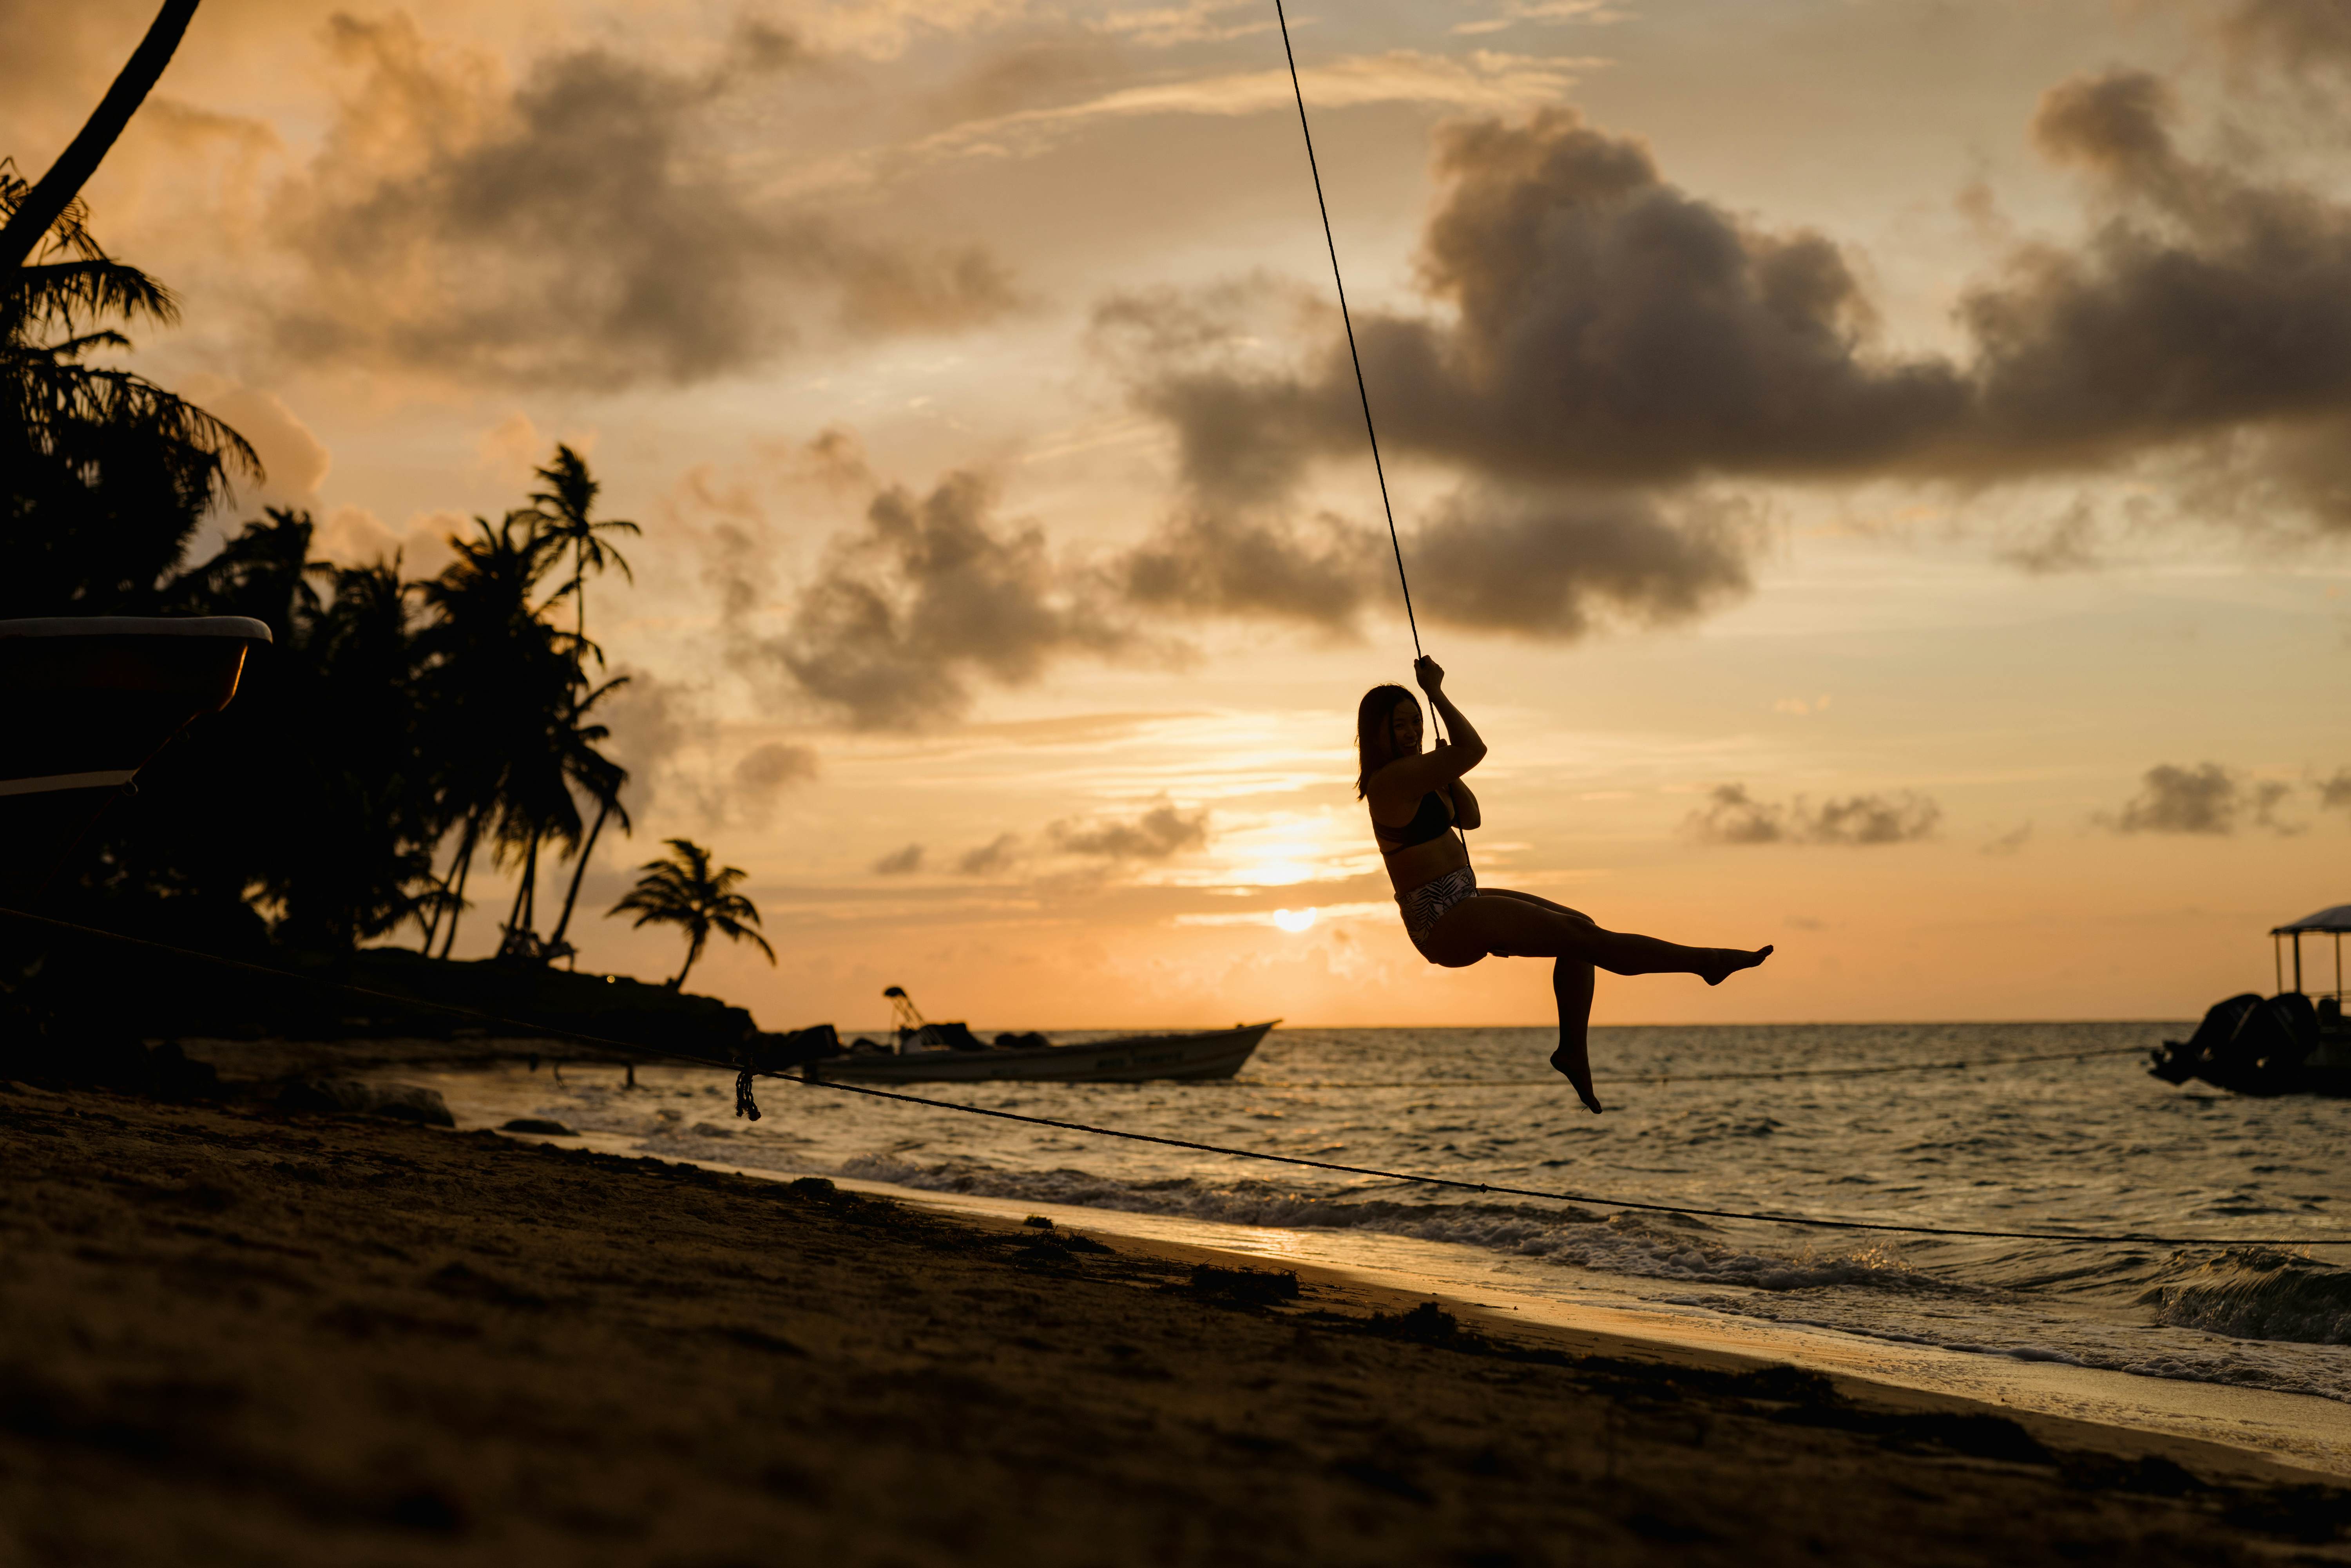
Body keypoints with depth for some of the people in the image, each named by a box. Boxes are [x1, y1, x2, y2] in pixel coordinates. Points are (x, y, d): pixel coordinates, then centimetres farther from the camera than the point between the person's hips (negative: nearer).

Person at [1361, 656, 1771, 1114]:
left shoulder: (1409, 777, 14)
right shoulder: (1392, 779, -19)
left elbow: (1469, 817, 22)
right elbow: (1473, 749, -27)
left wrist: (1446, 774, 8)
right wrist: (1437, 693, -17)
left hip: (1460, 908, 11)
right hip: (1446, 922, -11)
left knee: (1581, 927, 11)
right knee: (1581, 936, -14)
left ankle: (1574, 1050, 13)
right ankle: (1702, 962, -11)